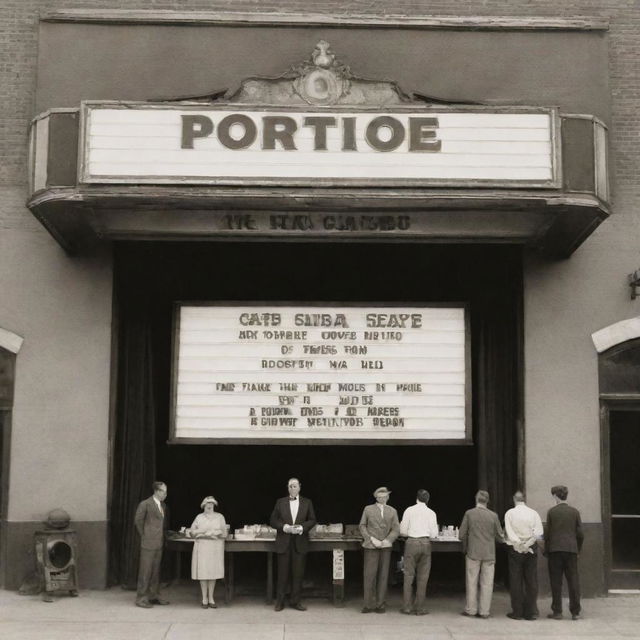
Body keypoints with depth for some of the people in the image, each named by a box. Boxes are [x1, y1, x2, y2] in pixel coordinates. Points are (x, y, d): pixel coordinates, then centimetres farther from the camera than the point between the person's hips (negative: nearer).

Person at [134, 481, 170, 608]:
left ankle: (154, 596, 19)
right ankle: (141, 598, 1)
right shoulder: (145, 504, -10)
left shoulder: (163, 505, 14)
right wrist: (144, 535, -3)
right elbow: (138, 521, -7)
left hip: (159, 544, 7)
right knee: (145, 571, -4)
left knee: (155, 570, 12)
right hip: (148, 543, -7)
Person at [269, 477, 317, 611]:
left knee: (298, 573, 2)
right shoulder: (280, 502, 7)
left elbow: (312, 520, 6)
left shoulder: (307, 503, 8)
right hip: (284, 542, -1)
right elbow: (273, 521, 6)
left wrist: (302, 528, -11)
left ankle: (295, 601, 12)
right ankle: (280, 601, 10)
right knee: (283, 573, 2)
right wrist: (284, 527, -12)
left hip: (300, 543, 1)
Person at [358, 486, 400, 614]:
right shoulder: (368, 509, 8)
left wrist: (387, 540, -10)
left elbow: (396, 529, 6)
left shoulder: (392, 511, 11)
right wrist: (372, 539, -6)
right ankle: (369, 604, 1)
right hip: (371, 547, -1)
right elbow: (362, 526, 7)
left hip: (385, 547, 1)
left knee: (383, 576, 1)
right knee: (369, 575, -6)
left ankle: (381, 604, 9)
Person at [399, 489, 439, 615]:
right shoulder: (431, 513, 4)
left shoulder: (409, 510, 1)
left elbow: (403, 532, 0)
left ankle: (407, 606, 6)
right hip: (425, 543, 1)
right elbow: (434, 534, 1)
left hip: (412, 542, -1)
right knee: (423, 577, 6)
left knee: (409, 575, 6)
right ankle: (419, 608, 7)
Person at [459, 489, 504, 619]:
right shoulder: (493, 515, -2)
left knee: (472, 582, 7)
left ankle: (471, 609, 11)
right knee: (487, 583, 6)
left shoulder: (469, 513, -5)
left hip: (473, 553, -1)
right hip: (489, 554, 1)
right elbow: (500, 537, 2)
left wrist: (465, 548, 15)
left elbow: (462, 535, -3)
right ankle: (484, 611, 7)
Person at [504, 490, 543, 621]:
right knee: (531, 581, 7)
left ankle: (517, 612, 6)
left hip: (515, 550, -2)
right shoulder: (533, 513, 1)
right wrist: (527, 544, -10)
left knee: (516, 581, 4)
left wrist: (518, 544, -9)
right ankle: (531, 612, 8)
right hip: (531, 549, 2)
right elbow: (539, 533, -9)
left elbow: (509, 533, -12)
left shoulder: (509, 513, -4)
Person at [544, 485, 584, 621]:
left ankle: (557, 612, 4)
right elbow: (580, 533, 4)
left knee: (556, 582, 3)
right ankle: (575, 612, 5)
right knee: (573, 581, 5)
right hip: (571, 549, 2)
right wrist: (578, 549, 16)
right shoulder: (575, 511, 5)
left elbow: (548, 533, 0)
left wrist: (546, 551, 9)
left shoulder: (551, 511, -1)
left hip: (555, 549, -2)